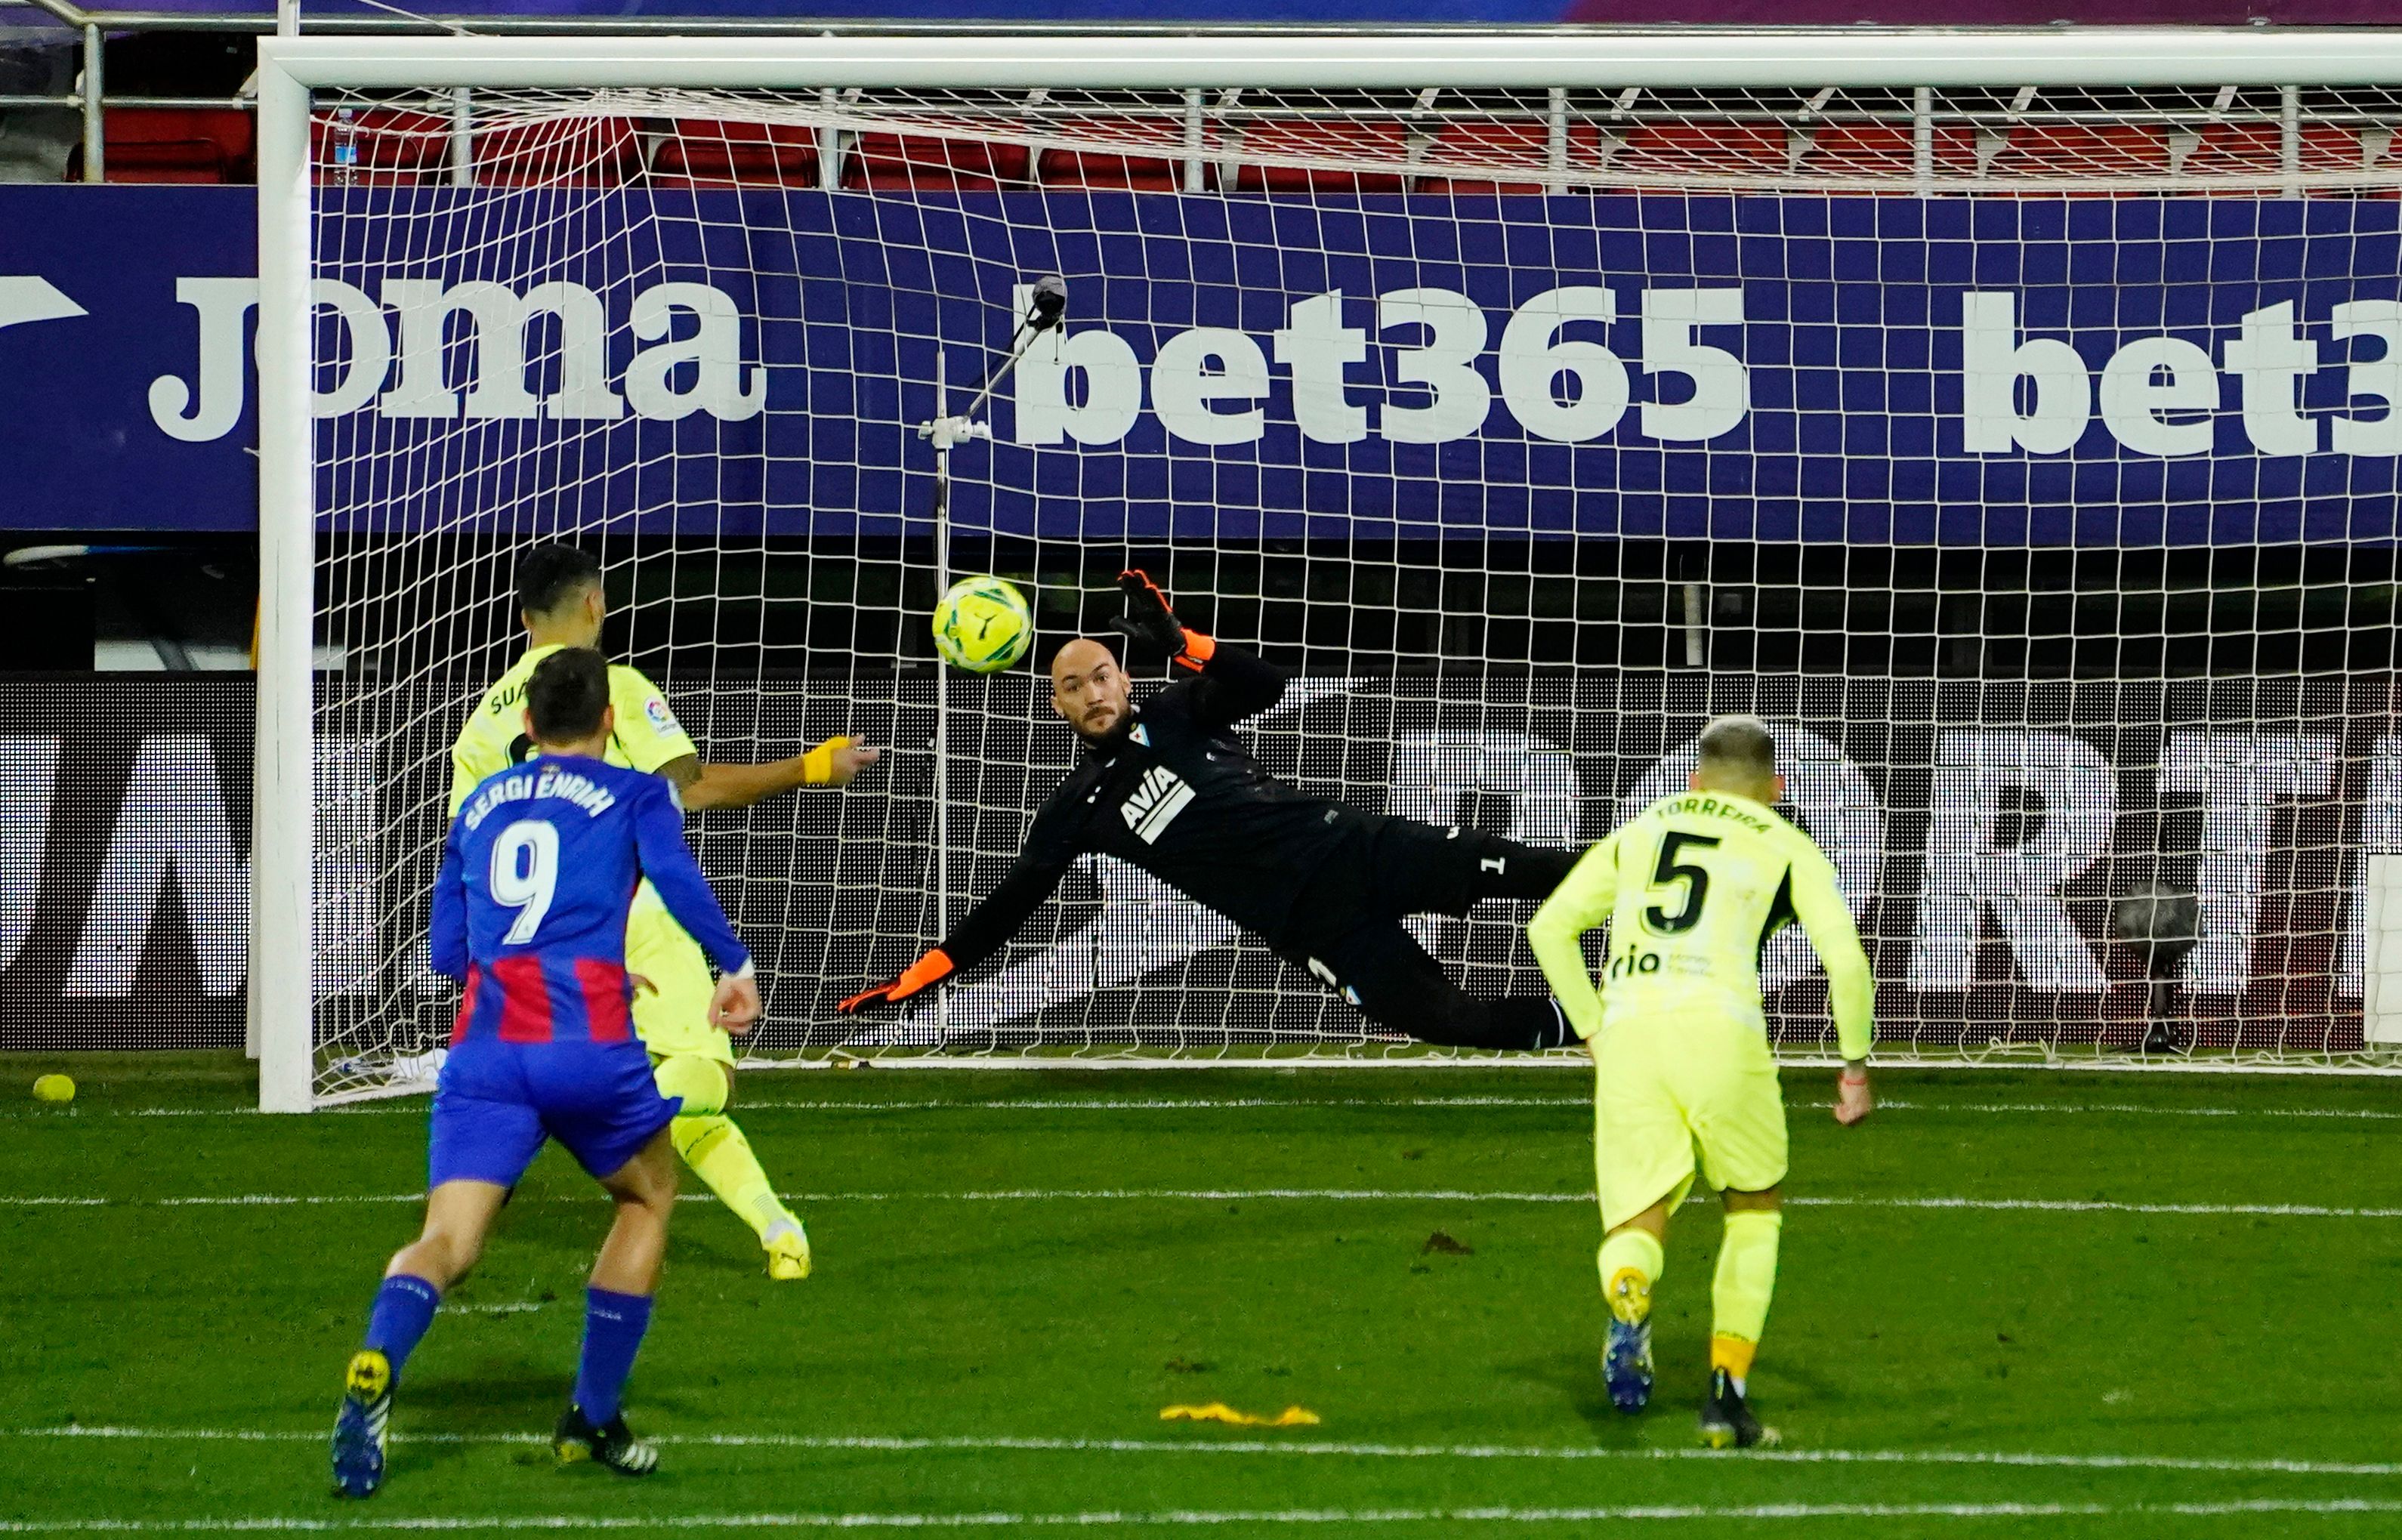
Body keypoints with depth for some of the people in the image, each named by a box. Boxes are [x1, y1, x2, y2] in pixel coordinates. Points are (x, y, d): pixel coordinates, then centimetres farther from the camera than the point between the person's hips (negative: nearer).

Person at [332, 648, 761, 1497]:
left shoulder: (479, 805, 23)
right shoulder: (634, 795, 12)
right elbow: (675, 876, -10)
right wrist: (735, 967, -6)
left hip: (483, 1050, 2)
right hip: (589, 1044, -2)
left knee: (446, 1242, -7)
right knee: (649, 1195, 25)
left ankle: (375, 1370, -41)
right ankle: (592, 1419, 23)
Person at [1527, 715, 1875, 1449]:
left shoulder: (1638, 833, 25)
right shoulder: (1786, 848, 16)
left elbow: (1549, 927, 21)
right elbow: (1845, 957, 4)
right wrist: (1855, 1065, 14)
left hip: (1627, 1030, 2)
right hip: (1717, 1024, -2)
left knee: (1635, 1227, 6)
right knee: (1755, 1209, 21)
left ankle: (1628, 1302, -32)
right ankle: (1728, 1393, 11)